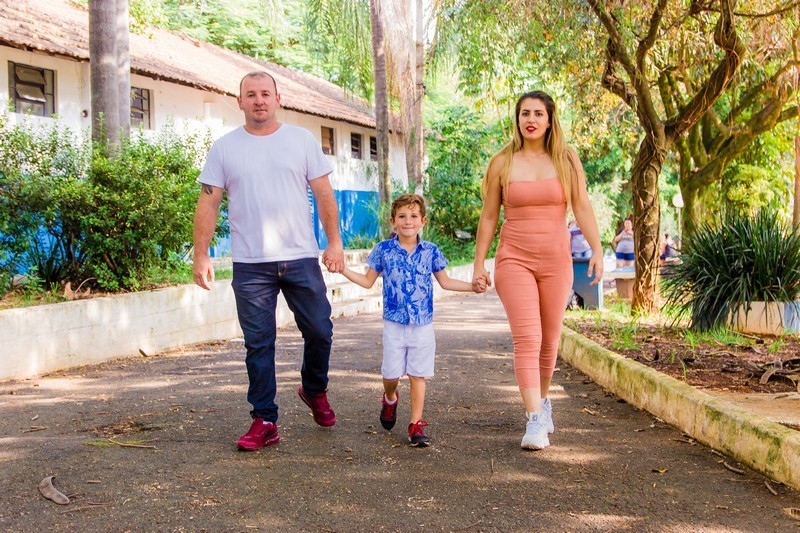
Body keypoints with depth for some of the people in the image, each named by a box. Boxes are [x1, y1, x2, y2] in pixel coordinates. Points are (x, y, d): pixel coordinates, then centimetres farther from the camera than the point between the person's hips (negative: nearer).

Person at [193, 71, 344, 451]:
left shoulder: (302, 140, 6)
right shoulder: (224, 148, 5)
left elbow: (324, 195, 6)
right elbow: (208, 204, 3)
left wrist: (334, 242, -1)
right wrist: (201, 255, -3)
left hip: (301, 258, 1)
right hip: (250, 264, 0)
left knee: (319, 331, 5)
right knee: (258, 344, 3)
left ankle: (315, 391, 33)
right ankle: (264, 421, 11)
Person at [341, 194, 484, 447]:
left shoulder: (430, 251, 3)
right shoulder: (384, 250, 1)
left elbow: (445, 282, 13)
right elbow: (368, 281, 9)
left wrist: (472, 286, 3)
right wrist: (343, 269, -2)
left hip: (422, 324, 1)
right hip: (394, 324, 0)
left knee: (417, 375, 2)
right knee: (391, 374, 1)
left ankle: (416, 424, 11)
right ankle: (390, 399, 35)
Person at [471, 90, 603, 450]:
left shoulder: (566, 160, 5)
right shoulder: (502, 163, 3)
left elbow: (582, 208, 1)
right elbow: (488, 216, 6)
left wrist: (597, 250, -11)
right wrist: (479, 265, 4)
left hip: (556, 259, 2)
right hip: (514, 258, -2)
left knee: (549, 340, 11)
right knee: (527, 339, -14)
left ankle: (542, 400, 35)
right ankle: (535, 420, -16)